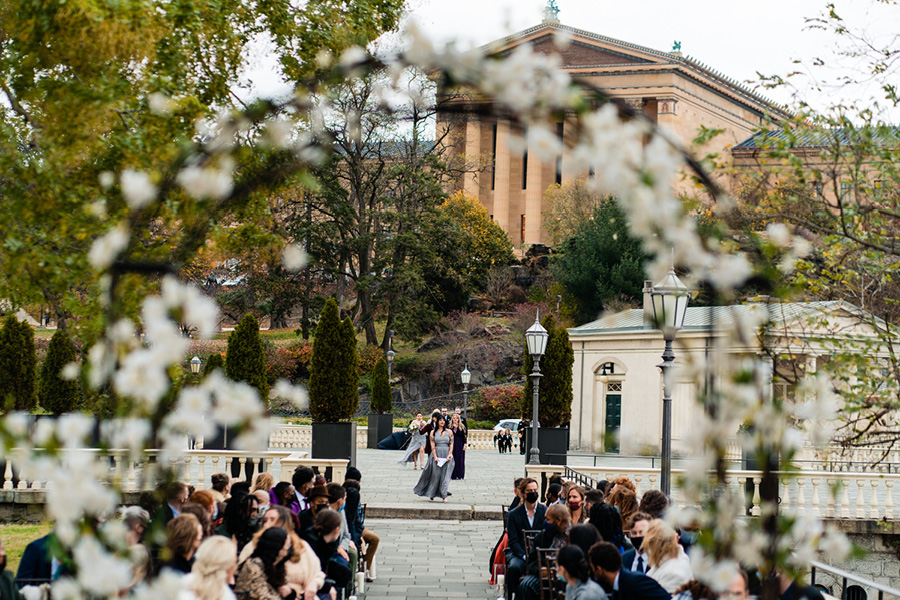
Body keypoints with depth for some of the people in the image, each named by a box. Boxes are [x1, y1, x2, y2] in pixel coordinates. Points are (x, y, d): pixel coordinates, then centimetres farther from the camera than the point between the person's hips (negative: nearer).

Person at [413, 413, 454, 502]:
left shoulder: (449, 432, 7)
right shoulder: (433, 433, 5)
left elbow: (451, 445, 4)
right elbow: (432, 445, -1)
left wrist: (449, 456, -8)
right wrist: (435, 457, -12)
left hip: (447, 456, 0)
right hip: (437, 455, 0)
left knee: (445, 475, -5)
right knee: (435, 475, 0)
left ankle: (444, 495, -5)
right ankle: (431, 494, 13)